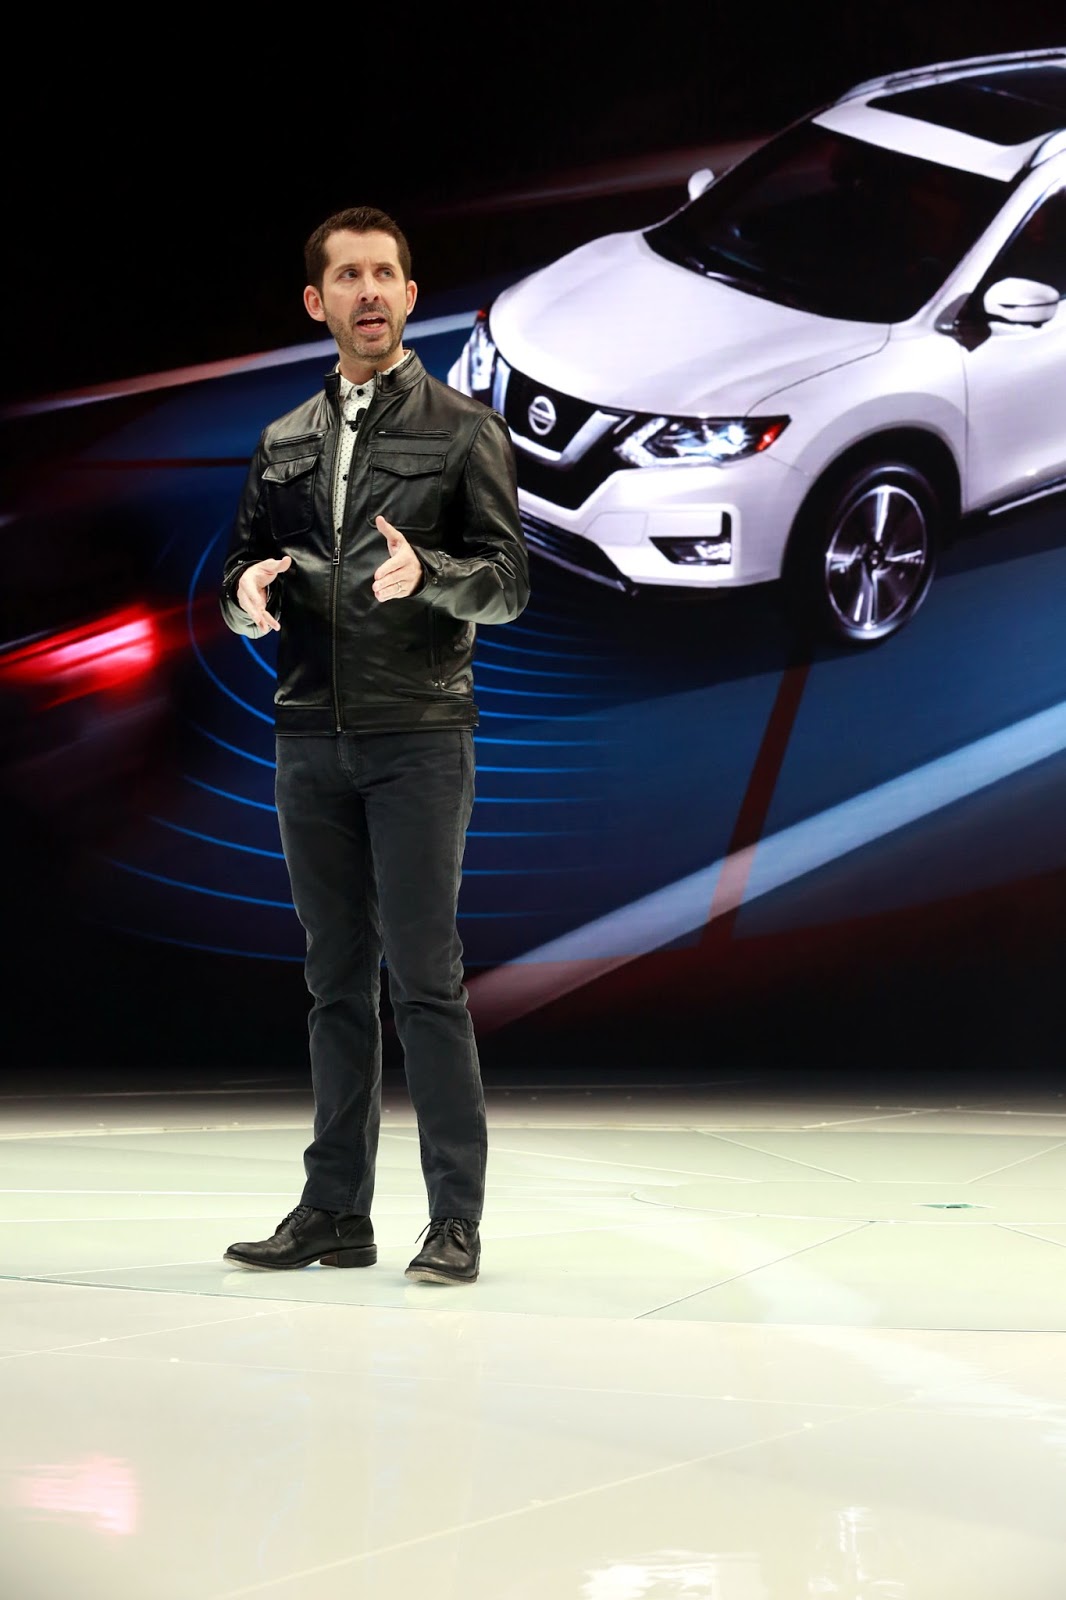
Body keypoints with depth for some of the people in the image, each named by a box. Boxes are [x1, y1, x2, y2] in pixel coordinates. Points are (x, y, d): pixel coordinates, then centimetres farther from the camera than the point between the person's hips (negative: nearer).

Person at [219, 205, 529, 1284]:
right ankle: (336, 1211, 13)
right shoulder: (284, 444, 15)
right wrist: (249, 590, -8)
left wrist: (425, 571, -22)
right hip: (310, 739, 5)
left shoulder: (462, 426, 3)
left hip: (418, 736, -4)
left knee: (423, 976, -7)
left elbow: (508, 582, -3)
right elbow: (239, 584, 16)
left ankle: (456, 1221, -2)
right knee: (336, 981, 8)